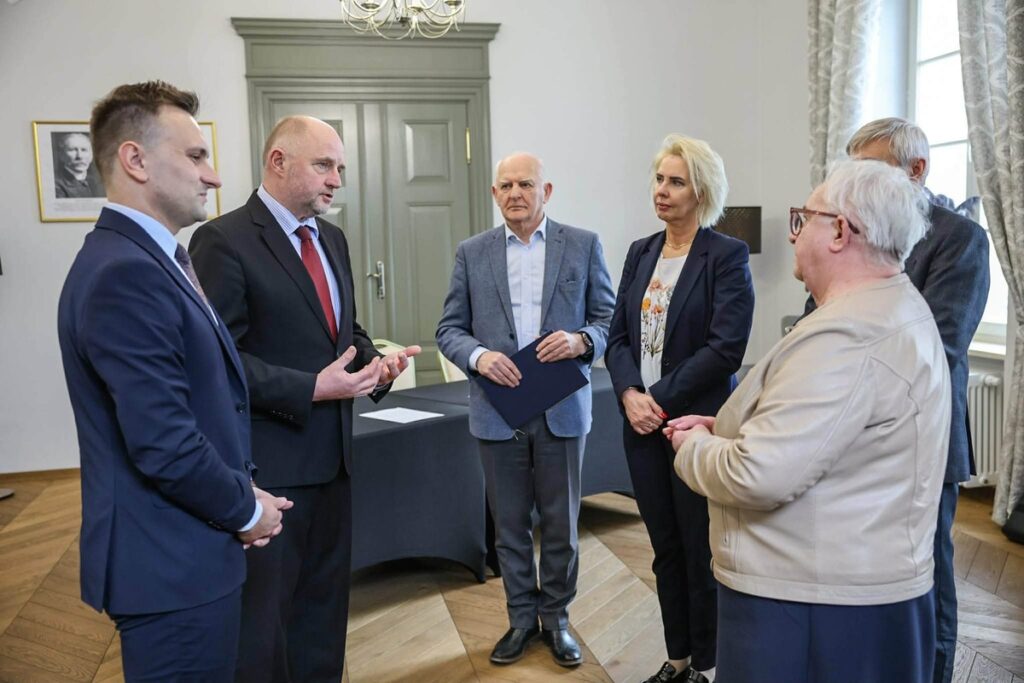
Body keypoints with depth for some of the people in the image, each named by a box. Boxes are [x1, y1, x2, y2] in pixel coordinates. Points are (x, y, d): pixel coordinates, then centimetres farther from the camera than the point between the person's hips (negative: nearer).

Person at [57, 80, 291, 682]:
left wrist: (242, 491, 6)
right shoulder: (125, 273, -23)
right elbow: (164, 444, -27)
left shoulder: (154, 258, 9)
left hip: (187, 547, 10)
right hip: (172, 563, -10)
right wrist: (246, 510, -11)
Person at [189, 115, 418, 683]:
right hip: (269, 462, -7)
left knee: (325, 602, 20)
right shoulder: (223, 240, -13)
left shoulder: (332, 238, 11)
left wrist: (376, 363, -3)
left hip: (331, 452, 8)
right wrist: (311, 388, -23)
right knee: (263, 615, 6)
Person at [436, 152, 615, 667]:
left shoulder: (583, 245, 1)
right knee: (509, 524, 13)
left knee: (561, 524, 11)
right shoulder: (471, 253, 4)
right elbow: (450, 329, 4)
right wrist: (477, 355, -15)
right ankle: (522, 618, 31)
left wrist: (581, 340, -19)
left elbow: (608, 318, 2)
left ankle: (556, 617, 31)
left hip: (562, 409, -1)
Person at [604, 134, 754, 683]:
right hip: (641, 424, 6)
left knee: (701, 551, 7)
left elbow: (726, 345, -16)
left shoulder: (727, 256, -8)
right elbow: (618, 336, 7)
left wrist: (662, 400, -16)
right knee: (665, 550, 15)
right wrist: (629, 394, -10)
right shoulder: (640, 252, 10)